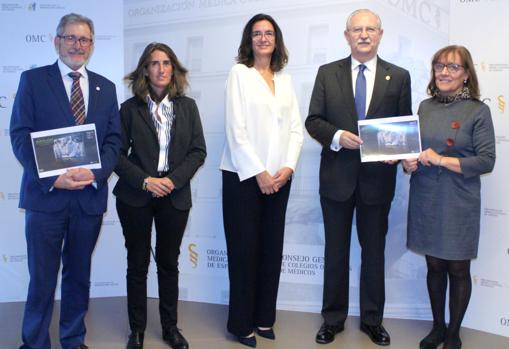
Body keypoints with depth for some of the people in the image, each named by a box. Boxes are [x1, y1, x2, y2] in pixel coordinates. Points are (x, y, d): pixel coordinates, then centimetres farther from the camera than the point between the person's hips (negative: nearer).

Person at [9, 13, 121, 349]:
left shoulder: (106, 87, 11)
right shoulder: (33, 80, 2)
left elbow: (114, 139, 6)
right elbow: (20, 135, -4)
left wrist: (95, 173, -12)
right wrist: (53, 178, -16)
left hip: (90, 196, 3)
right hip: (46, 195, -3)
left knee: (79, 275, 15)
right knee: (42, 278, 5)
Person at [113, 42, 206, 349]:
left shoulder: (187, 106, 4)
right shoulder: (130, 108, -1)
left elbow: (198, 151, 1)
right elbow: (118, 154, -3)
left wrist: (173, 179, -12)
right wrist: (145, 181, -16)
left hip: (175, 195, 1)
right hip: (136, 197, -1)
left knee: (169, 262, 10)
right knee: (137, 263, 8)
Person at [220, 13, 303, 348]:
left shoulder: (285, 79, 13)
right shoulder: (239, 73, -1)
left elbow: (296, 128, 8)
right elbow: (236, 129, -9)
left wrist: (288, 167, -6)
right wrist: (259, 173, -12)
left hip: (279, 178, 5)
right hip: (244, 176, -4)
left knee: (272, 248, 8)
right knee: (244, 250, 1)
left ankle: (264, 318, 21)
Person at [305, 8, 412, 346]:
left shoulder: (399, 77, 3)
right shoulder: (327, 73, 3)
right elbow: (313, 121, 0)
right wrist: (337, 136, -18)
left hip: (378, 178, 0)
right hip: (337, 177, 0)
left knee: (374, 252, 13)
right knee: (336, 252, 12)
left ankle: (372, 319, 30)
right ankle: (333, 318, 28)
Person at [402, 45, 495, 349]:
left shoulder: (478, 111, -7)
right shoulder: (425, 107, 6)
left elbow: (487, 161, -11)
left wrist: (442, 160, -18)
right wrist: (409, 162, -8)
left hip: (458, 202, -4)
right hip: (425, 198, 4)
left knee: (458, 269, 9)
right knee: (434, 265, 14)